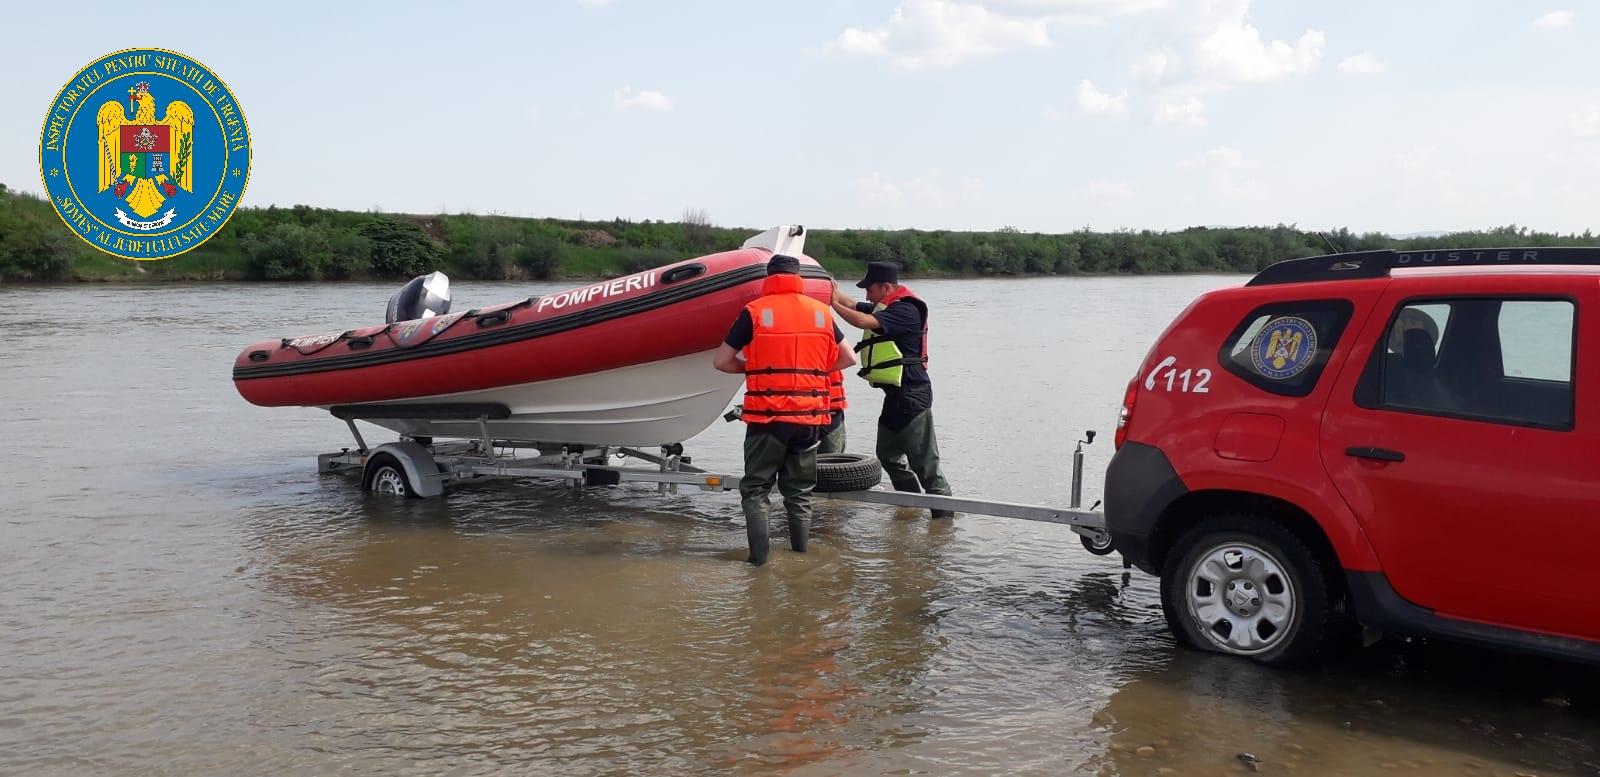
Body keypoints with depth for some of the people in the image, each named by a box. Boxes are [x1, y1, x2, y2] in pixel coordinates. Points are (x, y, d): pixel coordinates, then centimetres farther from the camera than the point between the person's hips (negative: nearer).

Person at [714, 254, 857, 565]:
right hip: (809, 417, 3)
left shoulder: (754, 312, -4)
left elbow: (721, 361, -1)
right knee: (800, 490, 16)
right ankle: (800, 553, 18)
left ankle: (759, 555, -2)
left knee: (755, 488, 8)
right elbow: (848, 358, 15)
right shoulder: (821, 312, 6)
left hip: (767, 417, -3)